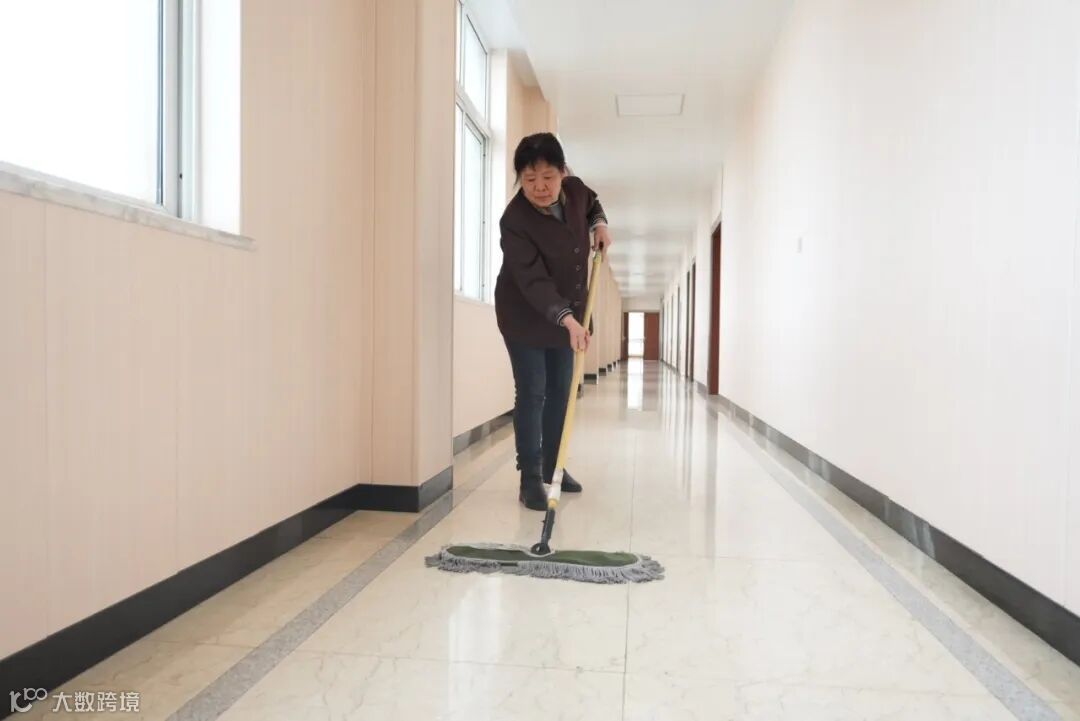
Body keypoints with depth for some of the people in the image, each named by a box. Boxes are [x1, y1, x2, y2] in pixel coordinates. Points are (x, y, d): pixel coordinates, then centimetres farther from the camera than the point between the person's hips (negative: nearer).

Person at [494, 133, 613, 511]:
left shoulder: (575, 189, -9)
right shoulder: (514, 221, -27)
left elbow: (592, 204, 17)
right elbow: (533, 281, -34)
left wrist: (600, 224, -4)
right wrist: (568, 320, -46)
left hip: (568, 311, 6)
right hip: (524, 315, -6)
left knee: (560, 390, 11)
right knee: (531, 392, -7)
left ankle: (552, 466, 24)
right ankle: (531, 479, 2)